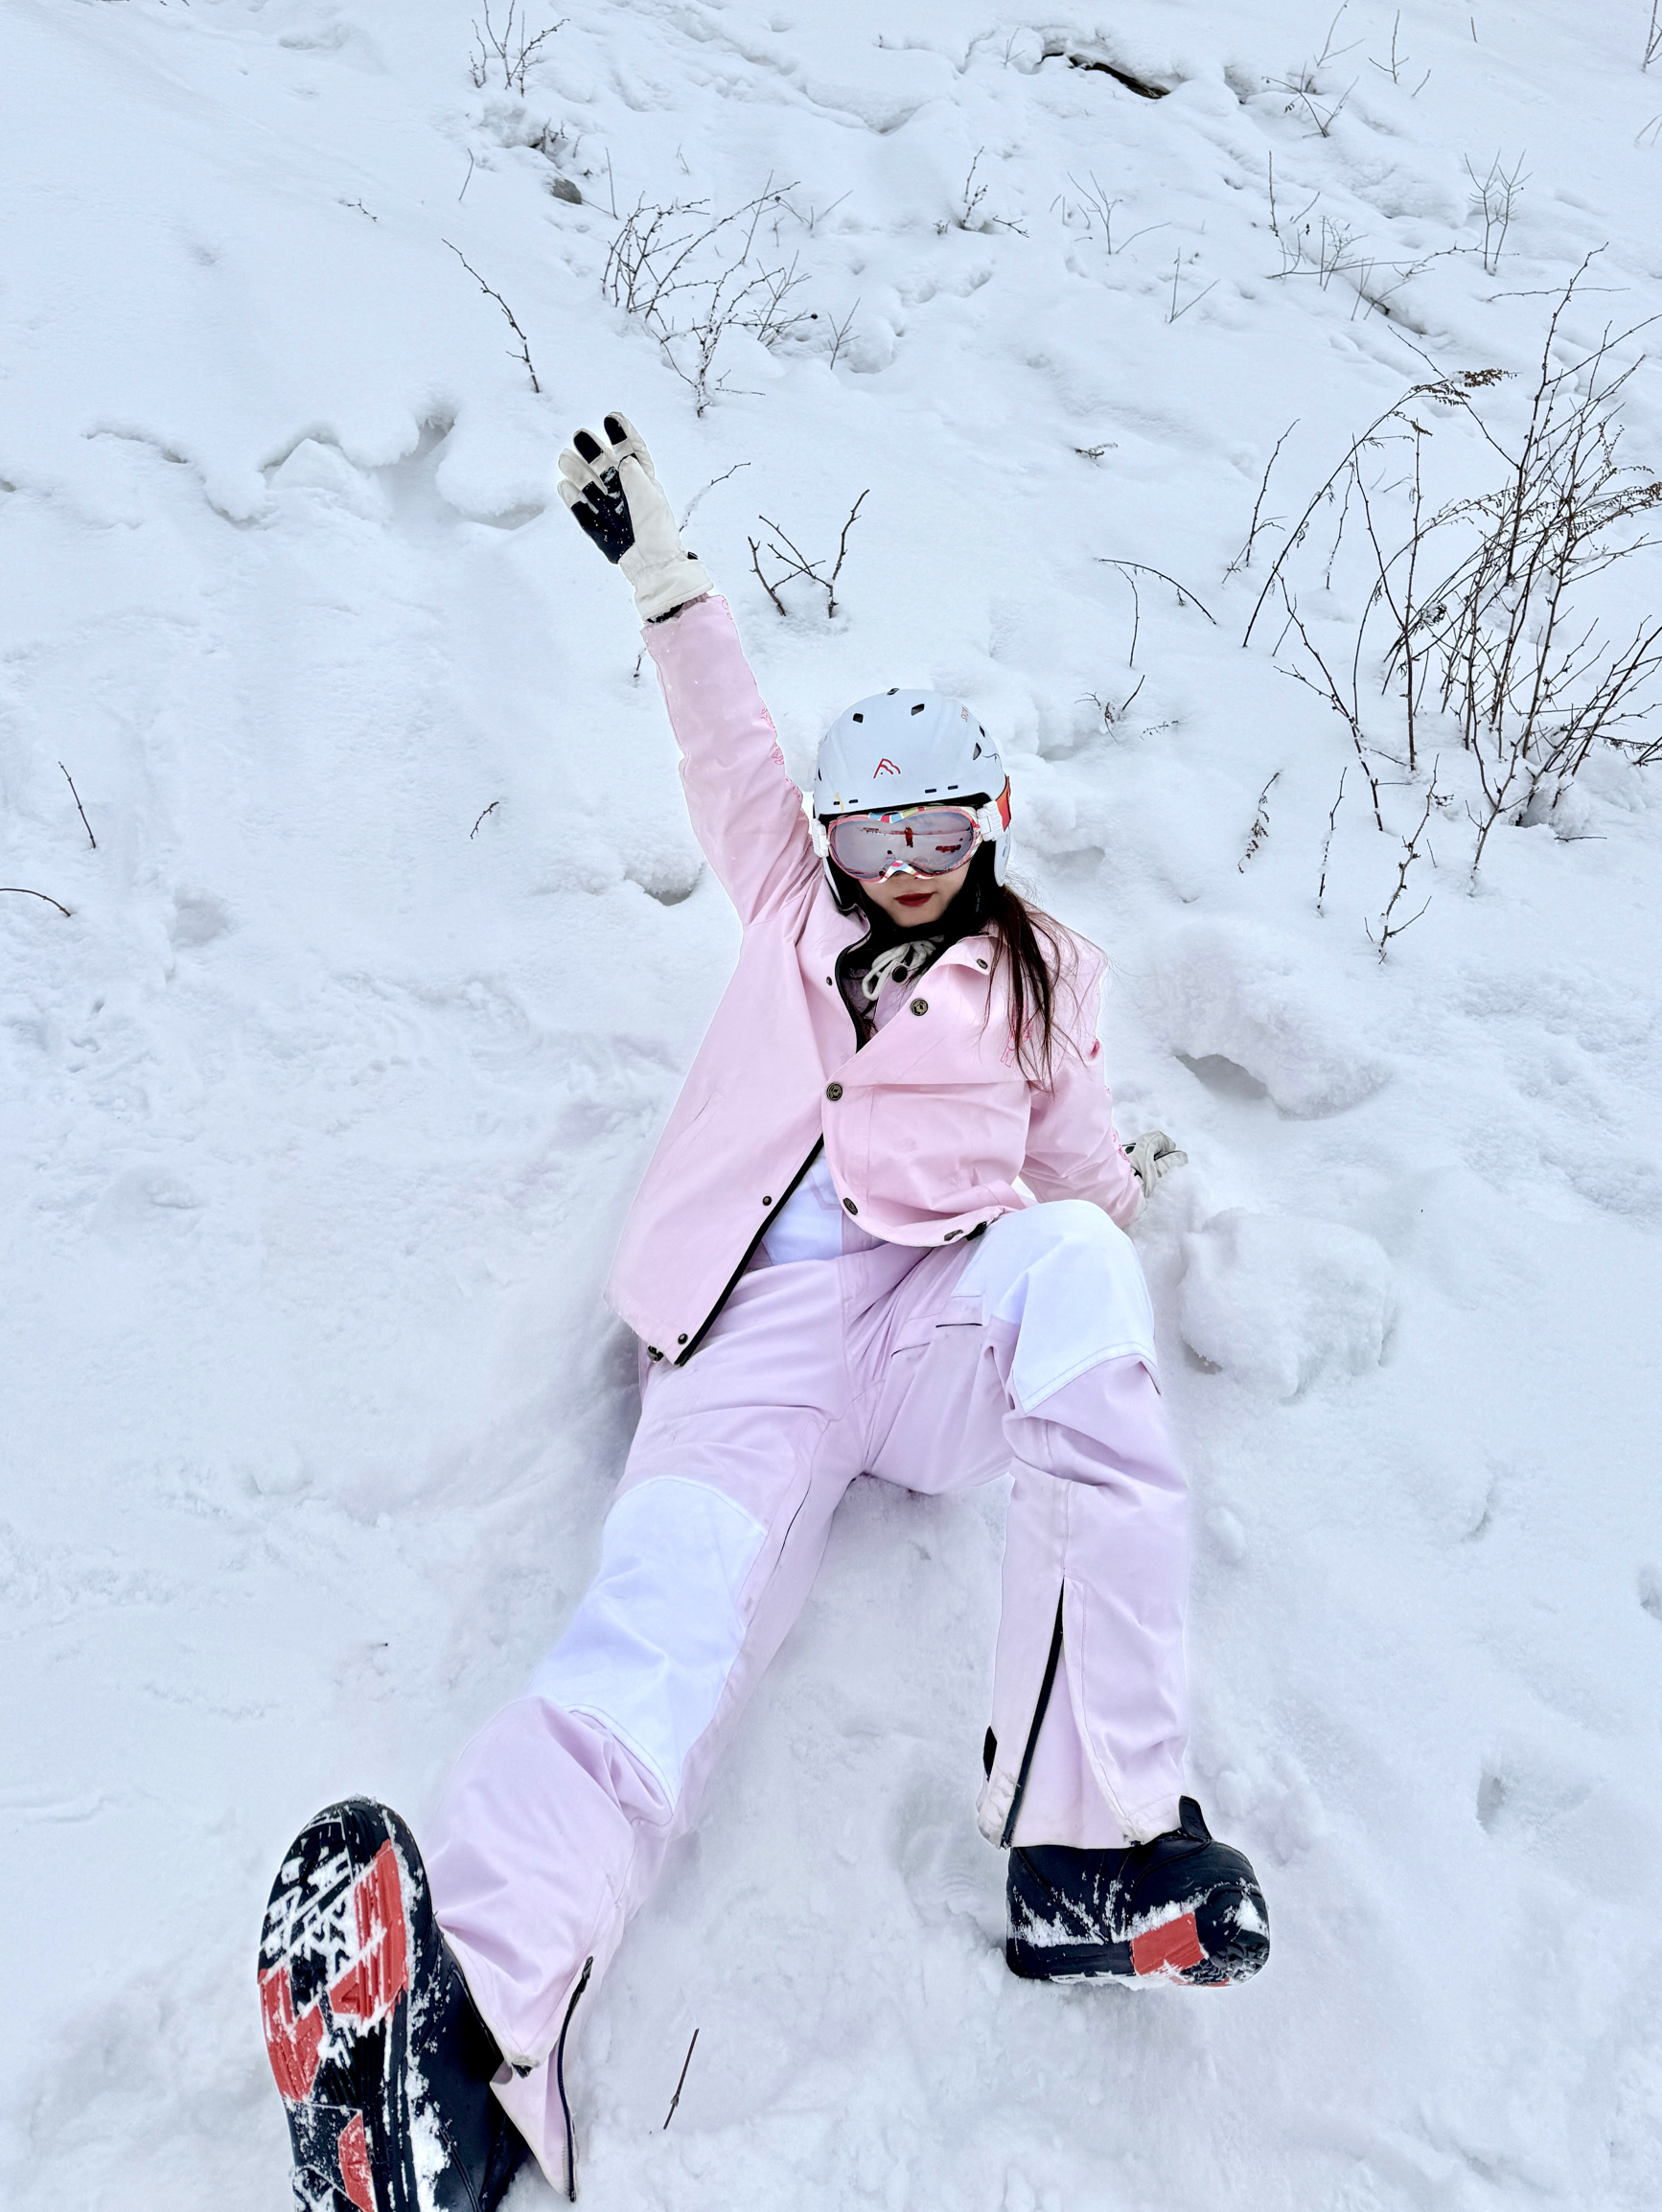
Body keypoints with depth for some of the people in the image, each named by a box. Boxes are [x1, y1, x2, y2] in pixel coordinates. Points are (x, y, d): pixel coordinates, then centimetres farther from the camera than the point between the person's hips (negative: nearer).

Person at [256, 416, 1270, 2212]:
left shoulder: (1039, 974, 28)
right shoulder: (796, 911, 29)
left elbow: (1073, 1159, 26)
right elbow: (732, 757, 20)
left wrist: (1122, 1186, 8)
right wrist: (662, 571, 15)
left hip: (955, 1300, 0)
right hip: (762, 1327, 0)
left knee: (1072, 1262, -35)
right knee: (672, 1598, -28)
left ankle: (1092, 1841, -38)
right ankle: (463, 2038, -49)